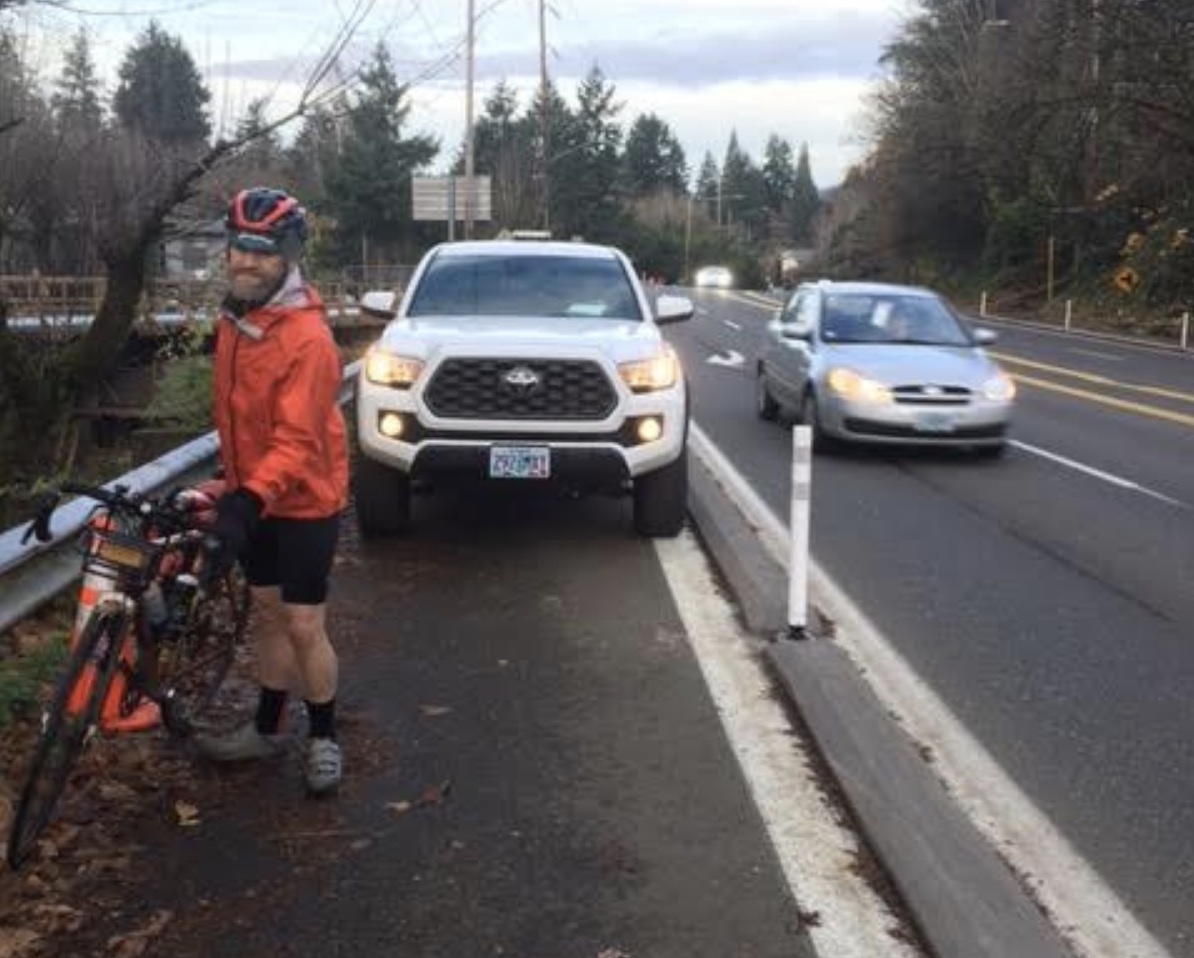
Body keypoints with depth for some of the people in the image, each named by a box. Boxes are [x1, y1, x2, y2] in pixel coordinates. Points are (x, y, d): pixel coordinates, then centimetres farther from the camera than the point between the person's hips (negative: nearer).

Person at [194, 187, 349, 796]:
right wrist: (234, 486, 18)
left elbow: (298, 438, -29)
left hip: (304, 502, -7)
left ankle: (322, 739, 17)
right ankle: (266, 730, 30)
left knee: (304, 627, -1)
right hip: (255, 497, 8)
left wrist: (250, 498, -39)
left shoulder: (307, 336, -23)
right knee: (268, 616, 17)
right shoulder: (233, 321, 3)